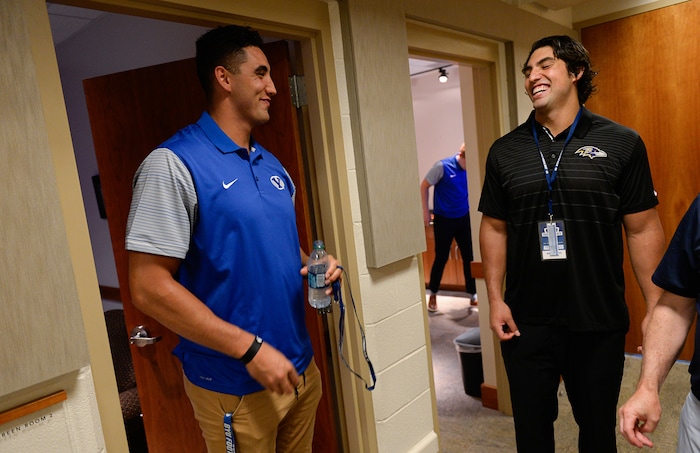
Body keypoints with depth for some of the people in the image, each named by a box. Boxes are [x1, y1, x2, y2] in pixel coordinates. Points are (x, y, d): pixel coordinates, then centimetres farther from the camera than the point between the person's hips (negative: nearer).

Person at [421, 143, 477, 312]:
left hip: (464, 218, 4)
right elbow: (424, 186, -7)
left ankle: (472, 294, 21)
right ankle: (433, 295, 23)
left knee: (469, 257, 6)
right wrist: (426, 212, -8)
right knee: (441, 258, 4)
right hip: (444, 220, -4)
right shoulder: (442, 166, -15)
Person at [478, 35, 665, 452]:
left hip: (600, 322, -1)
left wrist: (656, 306, -4)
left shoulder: (622, 144, -3)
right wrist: (495, 299, 0)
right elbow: (494, 228, 4)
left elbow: (643, 229, -2)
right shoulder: (505, 151, 2)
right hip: (525, 322, 2)